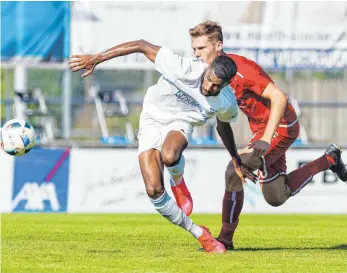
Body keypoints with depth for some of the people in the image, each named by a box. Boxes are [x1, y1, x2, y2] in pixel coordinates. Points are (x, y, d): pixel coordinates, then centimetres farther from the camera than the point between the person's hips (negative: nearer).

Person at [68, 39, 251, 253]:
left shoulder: (227, 103, -17)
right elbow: (142, 46, -25)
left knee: (169, 156, -39)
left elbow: (225, 127, 8)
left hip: (181, 124, 0)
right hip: (152, 121, 0)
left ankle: (178, 182, -1)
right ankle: (199, 234, 4)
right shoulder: (184, 69, -30)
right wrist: (96, 58, -26)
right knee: (154, 191, -15)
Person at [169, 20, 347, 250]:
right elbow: (222, 123, 9)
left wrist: (266, 139, -34)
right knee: (275, 198, 15)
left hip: (281, 126, -9)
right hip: (260, 128, 9)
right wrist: (234, 156, 2)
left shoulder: (239, 68, -26)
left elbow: (279, 97, -29)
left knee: (233, 173, -21)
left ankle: (225, 239, -8)